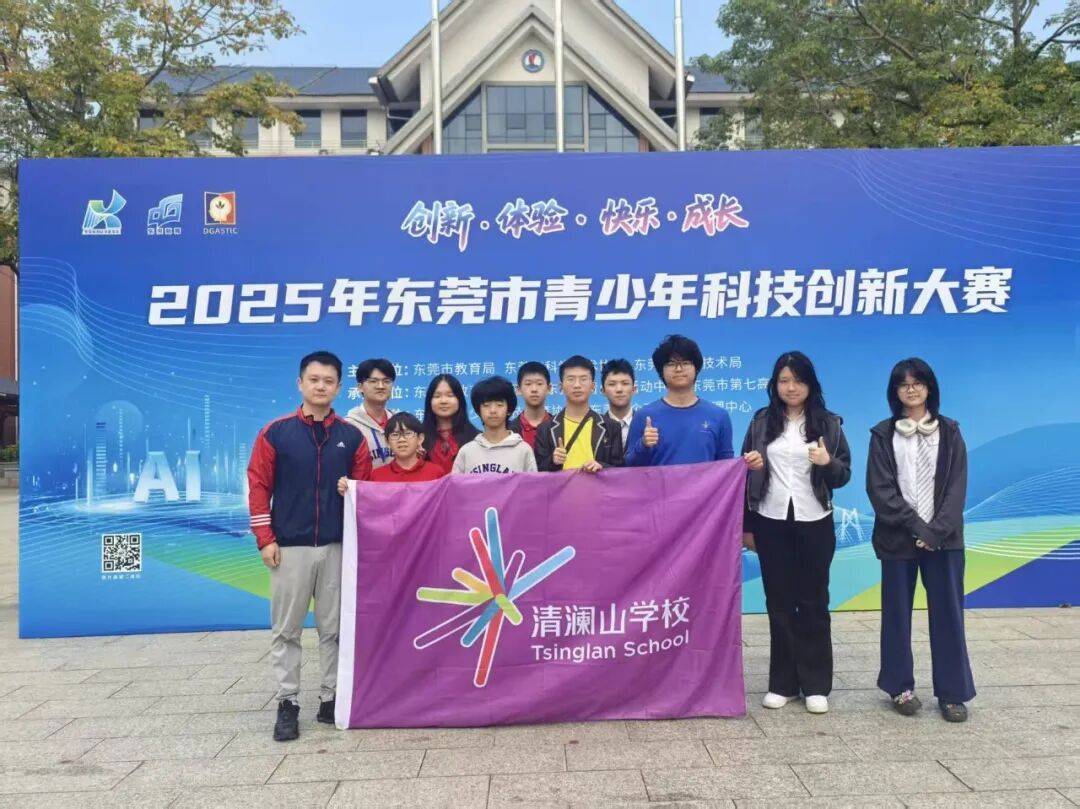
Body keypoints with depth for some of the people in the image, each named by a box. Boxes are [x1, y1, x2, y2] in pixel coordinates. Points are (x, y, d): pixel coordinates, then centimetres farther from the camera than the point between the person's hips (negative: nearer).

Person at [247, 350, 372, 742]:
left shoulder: (352, 437, 4)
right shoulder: (275, 433, -1)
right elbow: (259, 487, -1)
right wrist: (265, 539, -6)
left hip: (338, 547, 2)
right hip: (290, 547, -1)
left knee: (335, 628, 8)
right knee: (286, 630, 5)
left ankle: (331, 698, 20)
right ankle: (287, 703, 16)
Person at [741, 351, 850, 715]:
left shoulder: (829, 423, 2)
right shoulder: (762, 421, 5)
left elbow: (844, 476, 2)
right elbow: (747, 472, 8)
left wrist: (828, 462, -19)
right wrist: (745, 525, -1)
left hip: (815, 524, -1)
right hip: (771, 523, 1)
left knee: (813, 602, 5)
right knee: (779, 602, 6)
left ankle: (815, 685, 14)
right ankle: (782, 682, 15)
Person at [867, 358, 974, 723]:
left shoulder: (949, 432, 7)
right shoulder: (883, 434, 3)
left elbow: (957, 487, -1)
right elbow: (879, 489, -5)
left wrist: (936, 530, -13)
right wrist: (917, 527, -13)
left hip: (944, 538, 1)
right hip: (898, 539, 0)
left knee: (947, 612, 2)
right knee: (897, 613, 5)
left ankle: (952, 692, 12)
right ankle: (901, 687, 17)